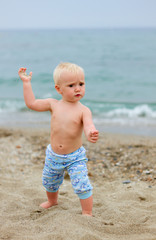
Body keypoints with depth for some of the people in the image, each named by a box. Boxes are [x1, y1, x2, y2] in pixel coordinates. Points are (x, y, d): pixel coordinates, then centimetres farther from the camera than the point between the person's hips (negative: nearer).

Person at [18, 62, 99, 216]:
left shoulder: (83, 110, -14)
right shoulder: (53, 104, -4)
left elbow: (88, 125, -28)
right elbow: (31, 103, 0)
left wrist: (90, 134, -52)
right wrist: (26, 82, -1)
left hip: (75, 157, -4)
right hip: (53, 156, 4)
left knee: (82, 185, -13)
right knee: (49, 182, 24)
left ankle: (87, 213, 6)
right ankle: (52, 201, 54)